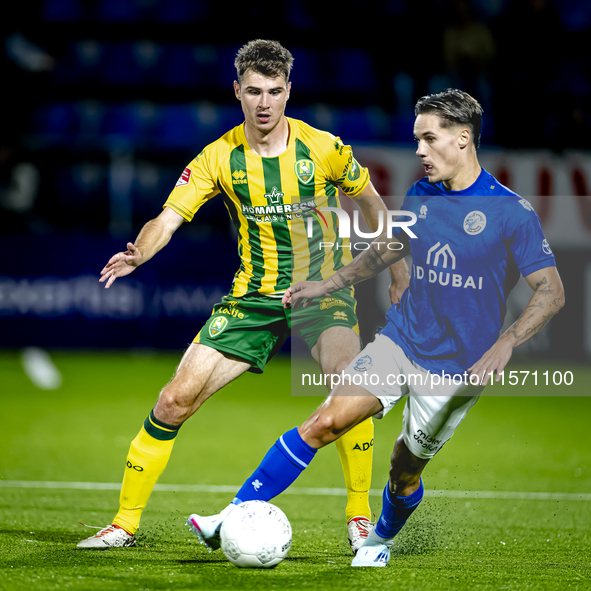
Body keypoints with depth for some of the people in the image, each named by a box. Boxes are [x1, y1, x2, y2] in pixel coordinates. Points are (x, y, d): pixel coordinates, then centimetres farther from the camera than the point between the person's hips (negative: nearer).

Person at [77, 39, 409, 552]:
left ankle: (359, 518, -14)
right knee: (176, 400, -7)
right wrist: (138, 254, -33)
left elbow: (370, 201, 10)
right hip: (253, 295, 2)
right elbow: (169, 219, -13)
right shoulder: (219, 158, -6)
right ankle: (125, 523, 6)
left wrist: (396, 263, 13)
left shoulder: (324, 149, -8)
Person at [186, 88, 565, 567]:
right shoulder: (421, 196, 5)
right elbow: (387, 250, 23)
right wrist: (326, 286, 14)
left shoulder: (512, 212, -13)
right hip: (399, 342, 4)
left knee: (406, 470, 7)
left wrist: (504, 345, -26)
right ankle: (238, 515, -16)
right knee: (326, 422, -15)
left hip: (455, 368, -4)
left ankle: (381, 541, 40)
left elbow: (552, 292, -13)